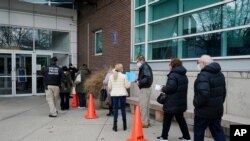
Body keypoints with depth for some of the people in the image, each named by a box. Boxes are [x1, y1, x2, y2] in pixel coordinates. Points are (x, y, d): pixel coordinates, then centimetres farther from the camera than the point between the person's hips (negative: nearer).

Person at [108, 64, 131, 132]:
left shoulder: (111, 76, 0)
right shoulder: (123, 76, -8)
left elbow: (109, 86, 3)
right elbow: (127, 86, -5)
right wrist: (129, 82, 15)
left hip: (114, 94, 2)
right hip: (122, 94, -1)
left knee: (115, 109, 5)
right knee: (123, 109, 8)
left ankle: (115, 125, 4)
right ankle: (124, 126, 15)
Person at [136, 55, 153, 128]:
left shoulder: (145, 67, -15)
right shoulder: (143, 67, 14)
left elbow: (148, 78, -26)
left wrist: (139, 82, -20)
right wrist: (138, 80, 1)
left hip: (145, 89, -10)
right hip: (145, 88, 10)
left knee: (143, 105, -3)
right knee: (145, 105, 16)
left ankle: (144, 123, 5)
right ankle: (146, 121, 26)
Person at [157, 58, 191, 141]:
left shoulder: (173, 75, -17)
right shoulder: (184, 75, 14)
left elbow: (171, 88, -27)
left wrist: (163, 88, -7)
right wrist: (165, 88, 12)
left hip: (172, 103, -9)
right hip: (181, 102, 9)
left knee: (167, 119, 5)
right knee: (180, 119, 17)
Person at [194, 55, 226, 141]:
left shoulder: (203, 75, -22)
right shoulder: (220, 74, 9)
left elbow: (203, 94, -33)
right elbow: (223, 92, 15)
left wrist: (196, 103, -16)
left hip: (204, 111, -8)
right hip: (217, 110, 8)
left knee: (198, 132, 8)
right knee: (217, 131, 18)